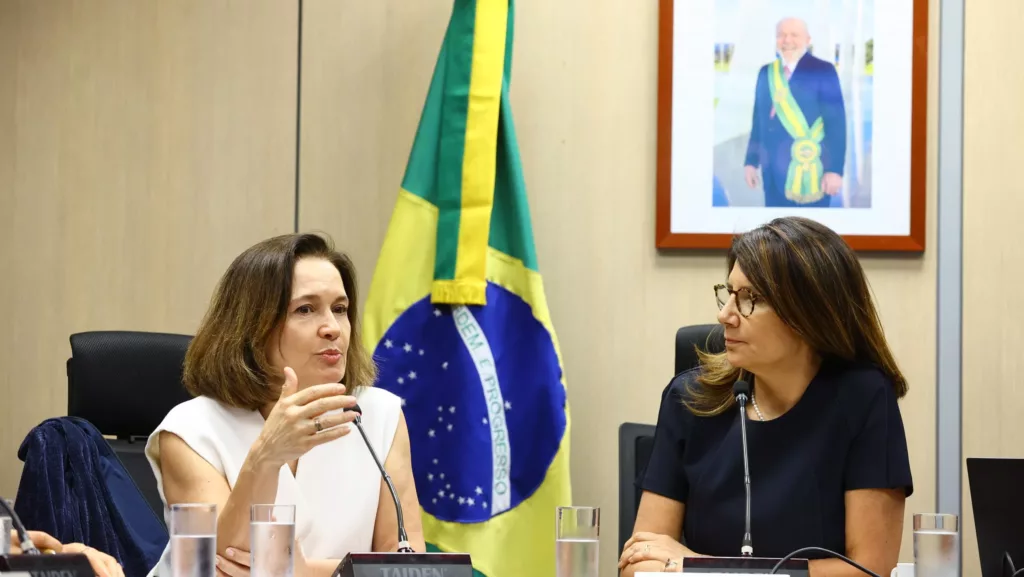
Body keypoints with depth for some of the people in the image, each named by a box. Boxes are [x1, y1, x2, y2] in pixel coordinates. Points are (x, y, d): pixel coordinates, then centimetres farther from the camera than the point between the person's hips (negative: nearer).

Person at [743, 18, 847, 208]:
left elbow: (836, 123, -9)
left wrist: (834, 169, -16)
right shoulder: (766, 73, 13)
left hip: (809, 170, -5)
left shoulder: (823, 71, -5)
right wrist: (751, 161, 11)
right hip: (773, 170, 5)